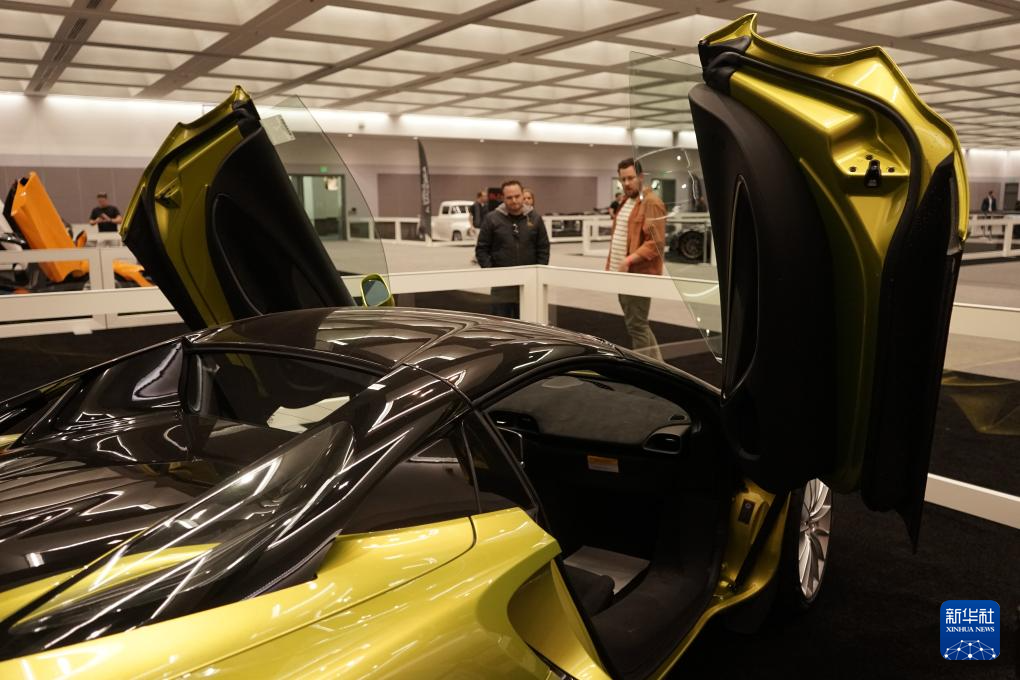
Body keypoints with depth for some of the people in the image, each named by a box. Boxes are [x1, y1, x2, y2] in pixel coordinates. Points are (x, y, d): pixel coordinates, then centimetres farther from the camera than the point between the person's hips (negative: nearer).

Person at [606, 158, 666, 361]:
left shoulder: (651, 203, -13)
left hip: (638, 275, -10)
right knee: (635, 324, 15)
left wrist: (629, 260, -27)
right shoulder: (625, 201, 17)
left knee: (636, 326, -6)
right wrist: (610, 264, 16)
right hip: (623, 274, 10)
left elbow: (656, 243, -21)